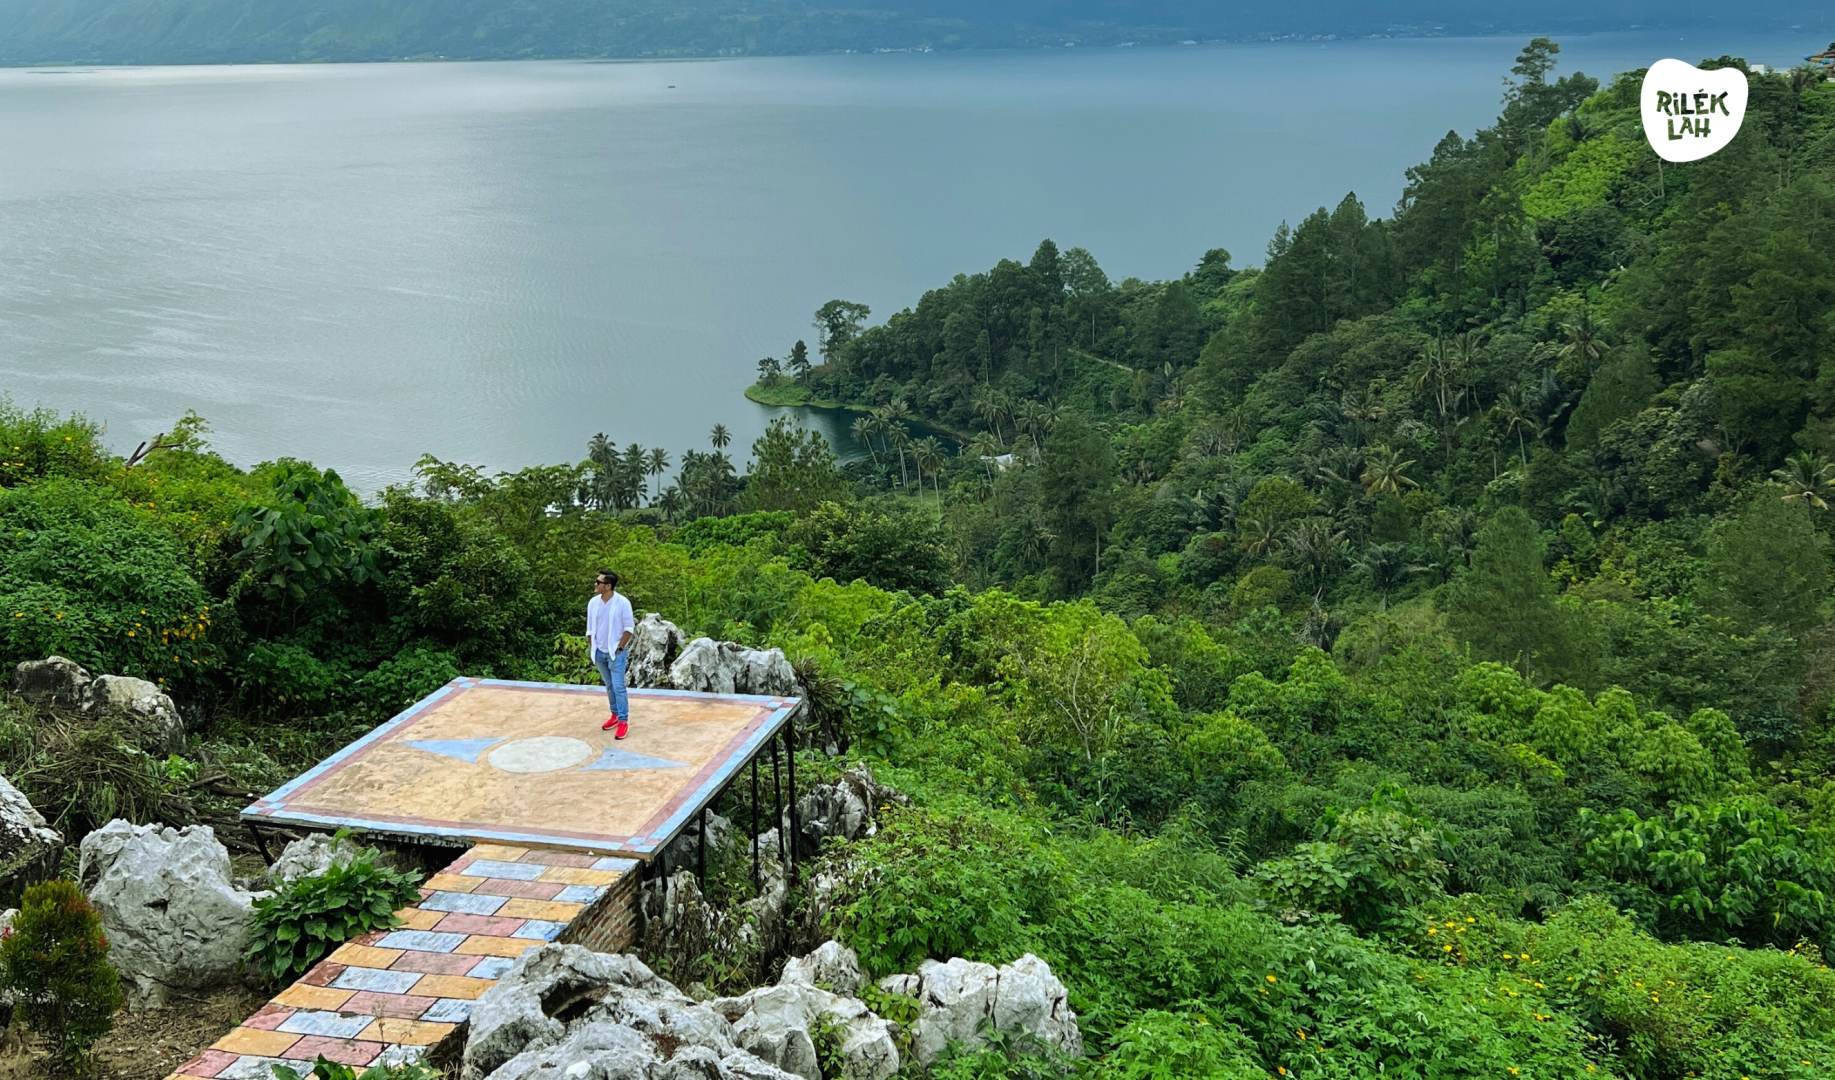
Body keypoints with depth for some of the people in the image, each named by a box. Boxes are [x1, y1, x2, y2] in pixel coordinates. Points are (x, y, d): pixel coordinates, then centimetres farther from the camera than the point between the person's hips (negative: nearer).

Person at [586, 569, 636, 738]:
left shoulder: (622, 603, -14)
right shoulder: (593, 603, 1)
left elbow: (629, 628, -10)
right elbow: (590, 628, 9)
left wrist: (620, 647, -13)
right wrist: (592, 649, 5)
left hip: (616, 652, -5)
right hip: (599, 652, 5)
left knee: (618, 687, -8)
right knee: (609, 686, 15)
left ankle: (623, 721, -4)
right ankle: (615, 715, 26)